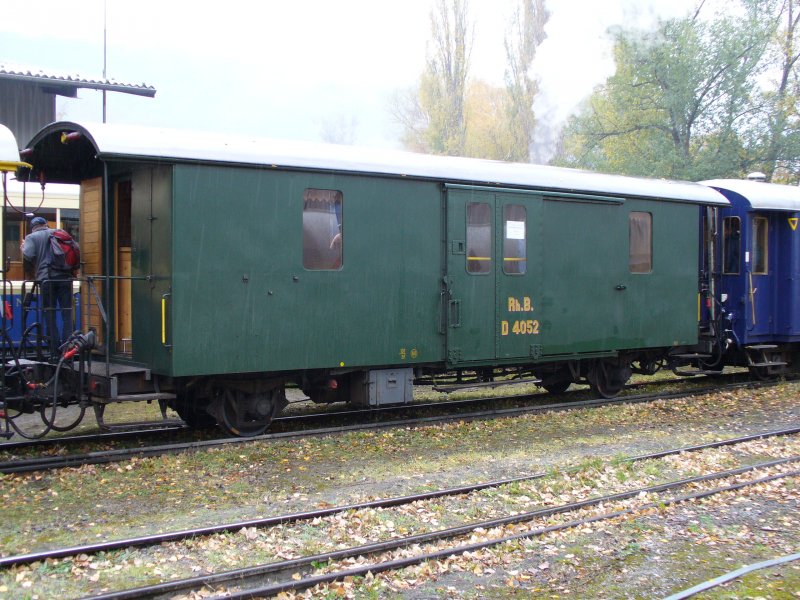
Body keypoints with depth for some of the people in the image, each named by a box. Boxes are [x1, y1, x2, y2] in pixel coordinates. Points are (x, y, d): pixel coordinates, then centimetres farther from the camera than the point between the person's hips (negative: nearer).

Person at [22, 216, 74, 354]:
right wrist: (72, 270, 19)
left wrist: (32, 273, 10)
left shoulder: (31, 237, 8)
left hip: (46, 279, -2)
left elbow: (27, 256, -7)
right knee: (67, 314, 5)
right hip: (65, 278, 2)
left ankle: (55, 352, 4)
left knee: (50, 316, 5)